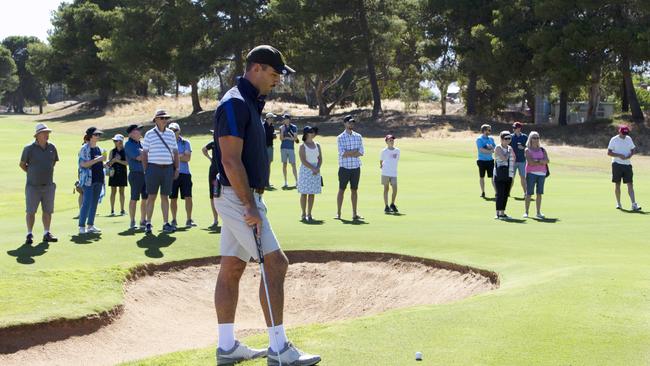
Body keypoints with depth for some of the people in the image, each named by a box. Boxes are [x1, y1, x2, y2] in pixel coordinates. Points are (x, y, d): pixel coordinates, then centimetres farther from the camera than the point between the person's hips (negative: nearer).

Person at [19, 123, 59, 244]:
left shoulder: (52, 147, 4)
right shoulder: (29, 148, -8)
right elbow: (22, 164, 3)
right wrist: (32, 173, 6)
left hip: (49, 185, 4)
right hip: (33, 186, -4)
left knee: (47, 210, 6)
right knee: (30, 211, -1)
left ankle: (47, 234, 15)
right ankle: (29, 234, 7)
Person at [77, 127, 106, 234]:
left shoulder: (99, 149, 15)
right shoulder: (85, 149, -7)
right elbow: (83, 164, -17)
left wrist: (104, 164, 4)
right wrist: (97, 160, -21)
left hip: (98, 179, 8)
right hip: (88, 179, -8)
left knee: (94, 202, 9)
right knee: (87, 202, -9)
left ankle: (90, 225, 16)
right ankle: (81, 226, -5)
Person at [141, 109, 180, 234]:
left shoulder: (171, 133, 12)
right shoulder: (149, 134, 3)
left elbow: (175, 152, 14)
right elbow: (144, 153, 4)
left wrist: (176, 168, 8)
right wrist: (146, 170, -3)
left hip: (168, 168, 3)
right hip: (153, 167, -3)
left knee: (165, 197, 6)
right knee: (151, 196, -1)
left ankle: (166, 224, 9)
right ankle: (148, 224, 4)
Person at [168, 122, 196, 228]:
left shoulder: (185, 142, 6)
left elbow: (187, 158, -4)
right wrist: (181, 156, -9)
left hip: (184, 173, -1)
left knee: (188, 197, -5)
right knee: (173, 198, 5)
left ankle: (189, 220, 1)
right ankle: (174, 220, 15)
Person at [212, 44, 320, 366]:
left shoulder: (248, 103, 16)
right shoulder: (235, 104, -16)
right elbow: (230, 161, -22)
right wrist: (251, 207, -22)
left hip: (241, 197, 10)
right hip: (239, 198, -10)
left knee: (231, 268, 10)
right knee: (276, 263, -9)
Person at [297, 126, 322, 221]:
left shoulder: (317, 145, 11)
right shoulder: (302, 146, -3)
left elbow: (320, 158, 10)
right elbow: (303, 161, -11)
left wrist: (317, 168, -8)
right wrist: (313, 168, -18)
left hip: (316, 171, 4)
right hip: (305, 171, -4)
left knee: (312, 194, 5)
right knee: (304, 193, -2)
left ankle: (309, 214, 10)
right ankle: (304, 214, 3)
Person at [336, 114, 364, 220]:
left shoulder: (358, 137, 9)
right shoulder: (340, 138, -2)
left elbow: (361, 153, 0)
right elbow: (342, 154, -13)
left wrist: (348, 153, -10)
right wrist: (355, 151, -8)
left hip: (356, 167, 3)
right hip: (344, 167, -3)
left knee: (354, 190, 7)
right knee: (341, 190, 0)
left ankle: (354, 214, 11)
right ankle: (338, 213, 4)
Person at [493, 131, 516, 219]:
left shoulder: (510, 148, 14)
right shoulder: (498, 148, -6)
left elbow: (514, 159, 16)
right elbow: (504, 158, -17)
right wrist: (508, 152, -5)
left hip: (508, 175, 6)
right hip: (500, 175, -6)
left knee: (506, 194, 8)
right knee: (500, 194, -8)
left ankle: (502, 212, 15)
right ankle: (498, 213, -6)